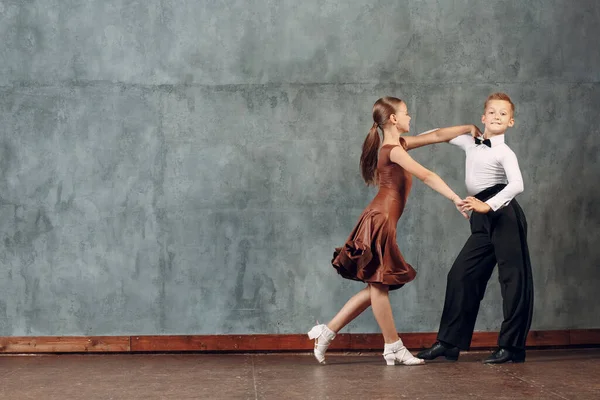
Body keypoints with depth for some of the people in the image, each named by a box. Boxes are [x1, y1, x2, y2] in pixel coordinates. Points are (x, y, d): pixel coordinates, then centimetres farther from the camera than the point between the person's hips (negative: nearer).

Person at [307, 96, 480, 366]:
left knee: (377, 286, 11)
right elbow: (427, 176, -17)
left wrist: (468, 128, 23)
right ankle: (393, 347, 8)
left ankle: (327, 332, 13)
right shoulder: (394, 150, -12)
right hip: (380, 220, -10)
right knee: (379, 285, 1)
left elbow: (437, 136, 22)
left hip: (382, 221, 10)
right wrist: (455, 199, -17)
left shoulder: (399, 143, 17)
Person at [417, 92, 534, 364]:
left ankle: (511, 347, -1)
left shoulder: (504, 152, -5)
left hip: (503, 214, -7)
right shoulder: (471, 144, 15)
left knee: (513, 277, -5)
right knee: (461, 274, 4)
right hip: (483, 222, 8)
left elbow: (517, 184, -21)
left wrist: (488, 205, -28)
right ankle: (449, 342, 9)